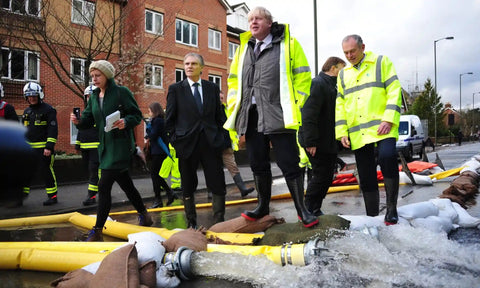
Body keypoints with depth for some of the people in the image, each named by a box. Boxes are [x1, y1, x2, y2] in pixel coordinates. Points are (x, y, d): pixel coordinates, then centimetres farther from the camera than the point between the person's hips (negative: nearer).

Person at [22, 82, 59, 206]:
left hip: (43, 148, -7)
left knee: (46, 171, -3)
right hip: (28, 148, 7)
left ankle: (52, 196, 6)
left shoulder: (48, 109, -6)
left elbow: (53, 129, -12)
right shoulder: (27, 111, 17)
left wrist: (49, 147, -18)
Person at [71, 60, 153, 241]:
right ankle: (144, 216, 34)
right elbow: (88, 121, 11)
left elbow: (137, 115, -8)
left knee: (104, 186, -10)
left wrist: (126, 121, -27)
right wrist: (78, 121, -10)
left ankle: (97, 231, -1)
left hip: (121, 145, -7)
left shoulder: (121, 92, -7)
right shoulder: (94, 97, 14)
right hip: (105, 146, 8)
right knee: (125, 184, 17)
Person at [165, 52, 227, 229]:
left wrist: (220, 138, 4)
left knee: (218, 186, 2)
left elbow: (219, 116, 13)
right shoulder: (175, 89, 4)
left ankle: (219, 221, 15)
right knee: (188, 188, 8)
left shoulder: (213, 88, 10)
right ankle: (191, 223, 22)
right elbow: (170, 119, 4)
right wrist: (175, 141, -2)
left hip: (211, 144, 2)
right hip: (187, 145, -1)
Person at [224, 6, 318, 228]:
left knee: (289, 165, -2)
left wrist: (294, 107, -7)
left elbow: (302, 77, 1)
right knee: (258, 165, 13)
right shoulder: (243, 49, 18)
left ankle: (301, 209, 12)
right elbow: (234, 81, 20)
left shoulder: (288, 45, 4)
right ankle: (263, 206, 28)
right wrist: (235, 108, 10)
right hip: (251, 117, 5)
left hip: (278, 116, -5)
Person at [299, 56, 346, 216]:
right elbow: (308, 115, -23)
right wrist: (310, 141, -26)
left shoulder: (332, 86, 20)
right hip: (318, 143, -10)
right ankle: (309, 210, 9)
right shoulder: (318, 84, -14)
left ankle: (314, 210, 24)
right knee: (320, 176, -4)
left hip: (329, 143, 10)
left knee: (327, 177, 13)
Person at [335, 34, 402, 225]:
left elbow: (394, 91, -1)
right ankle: (372, 216, 17)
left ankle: (391, 208, -15)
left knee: (387, 156, -29)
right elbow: (340, 105, 17)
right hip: (357, 134, 4)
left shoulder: (381, 62, 8)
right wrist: (342, 132, 7)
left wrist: (388, 120, -14)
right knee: (366, 177, 6)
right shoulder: (343, 74, 19)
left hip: (382, 128, -4)